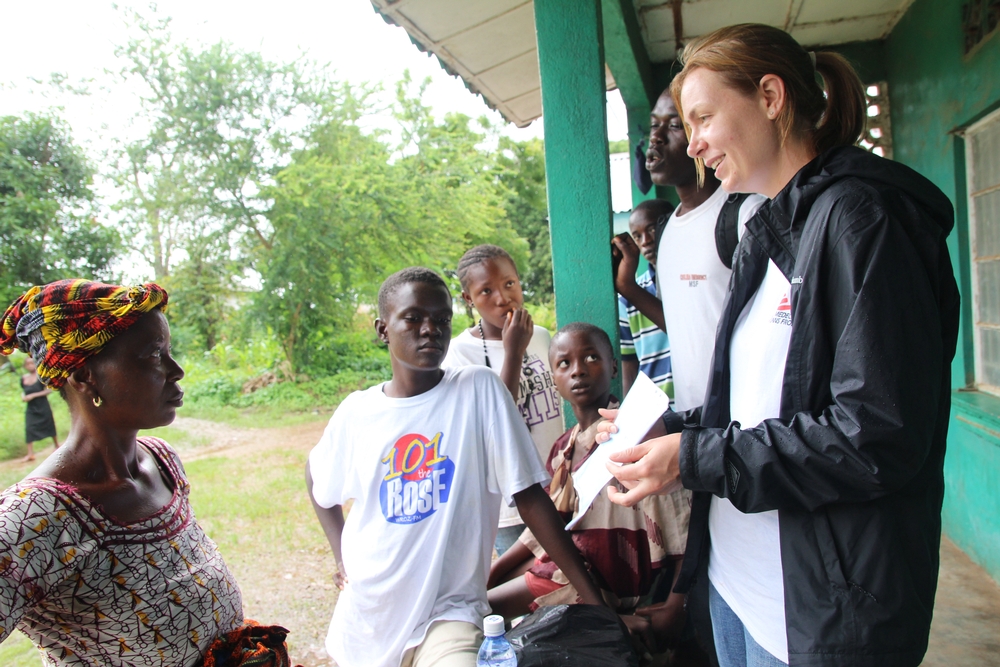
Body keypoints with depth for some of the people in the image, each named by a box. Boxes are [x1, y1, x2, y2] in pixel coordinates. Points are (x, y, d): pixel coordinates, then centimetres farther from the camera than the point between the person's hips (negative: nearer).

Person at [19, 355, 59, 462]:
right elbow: (25, 391, 17)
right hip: (31, 409, 3)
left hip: (43, 407, -3)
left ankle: (57, 446, 32)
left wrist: (33, 395, -19)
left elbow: (48, 390, -14)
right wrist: (24, 397, -5)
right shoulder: (24, 378, 2)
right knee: (29, 429, -7)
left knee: (50, 426, 11)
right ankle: (30, 454, -5)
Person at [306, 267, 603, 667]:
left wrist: (594, 601, -12)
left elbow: (529, 497, -10)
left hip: (448, 615, -4)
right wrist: (342, 555, 8)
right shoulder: (356, 412, -1)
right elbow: (318, 478, 19)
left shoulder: (479, 390, -9)